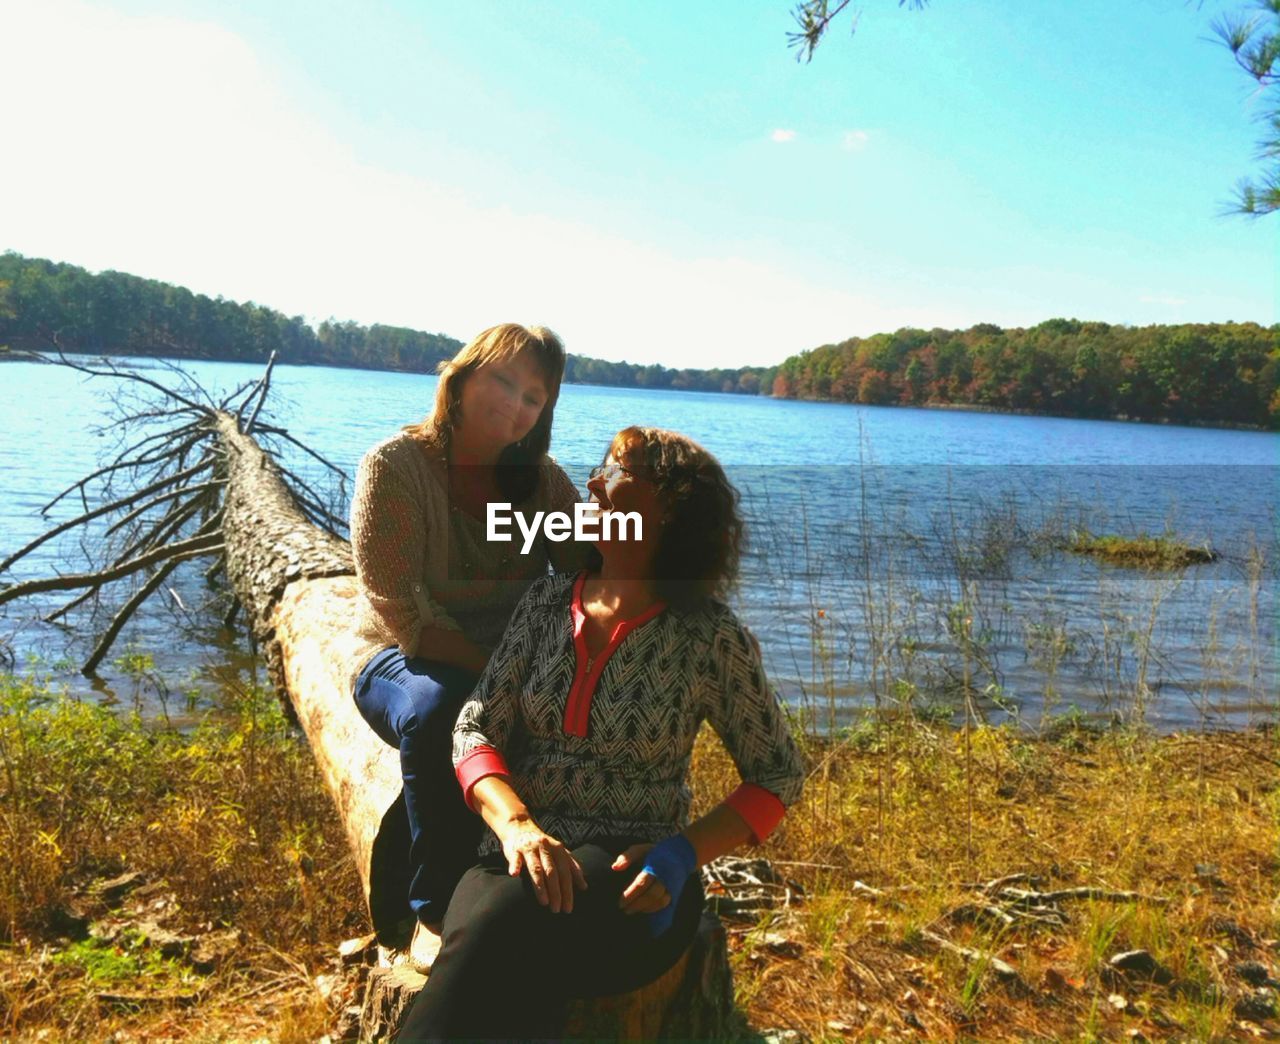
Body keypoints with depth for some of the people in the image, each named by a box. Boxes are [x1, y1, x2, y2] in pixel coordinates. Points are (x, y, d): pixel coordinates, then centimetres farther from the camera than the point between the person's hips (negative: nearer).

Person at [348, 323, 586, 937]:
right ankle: (438, 910, -17)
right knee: (437, 713, -36)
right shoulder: (395, 466, -9)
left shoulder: (541, 481, 4)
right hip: (406, 661, -3)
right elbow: (402, 613, -17)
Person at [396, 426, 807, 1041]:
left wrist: (682, 854, -13)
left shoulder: (708, 636, -4)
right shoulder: (547, 603, 7)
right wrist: (516, 826, -17)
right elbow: (476, 731, 4)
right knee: (508, 986, -32)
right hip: (524, 853, 3)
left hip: (634, 883, -2)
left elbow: (777, 775, 4)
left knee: (501, 927, -35)